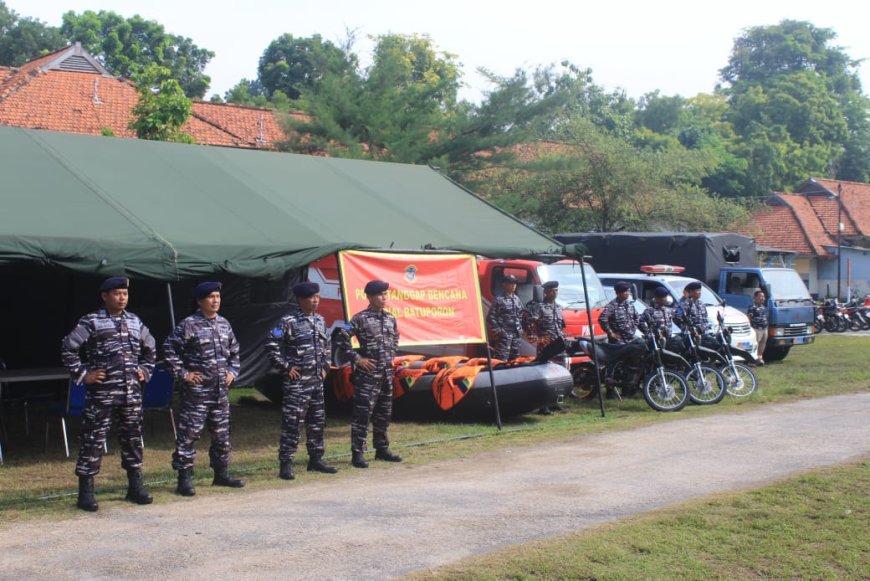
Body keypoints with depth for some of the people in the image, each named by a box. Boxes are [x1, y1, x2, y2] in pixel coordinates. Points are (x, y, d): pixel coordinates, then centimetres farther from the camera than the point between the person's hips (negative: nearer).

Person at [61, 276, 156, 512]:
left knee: (133, 438, 11)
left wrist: (145, 371, 15)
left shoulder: (135, 322, 12)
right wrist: (83, 374, -7)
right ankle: (86, 492, 3)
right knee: (93, 441, -2)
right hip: (101, 394, -5)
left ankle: (135, 486, 22)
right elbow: (68, 348, -5)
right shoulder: (91, 322, -4)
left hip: (132, 394, 5)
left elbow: (150, 348, 27)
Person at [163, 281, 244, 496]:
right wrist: (182, 374, -11)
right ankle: (184, 479, 1)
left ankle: (221, 474, 25)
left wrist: (232, 372, 12)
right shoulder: (188, 325, -10)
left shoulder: (224, 324, 10)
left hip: (221, 390, 6)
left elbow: (234, 351, 23)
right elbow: (169, 349, -9)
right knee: (189, 434, -4)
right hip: (196, 391, -6)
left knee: (221, 434, 13)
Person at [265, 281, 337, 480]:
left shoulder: (320, 320, 11)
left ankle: (316, 459, 23)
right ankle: (286, 464, -3)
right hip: (296, 382, -7)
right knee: (292, 423, -7)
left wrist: (325, 366, 14)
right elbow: (271, 346, -13)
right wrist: (286, 368, -12)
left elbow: (326, 345, 25)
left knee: (317, 421, 13)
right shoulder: (288, 322, -11)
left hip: (317, 381, 7)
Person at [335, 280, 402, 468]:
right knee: (362, 413, -7)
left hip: (387, 373, 7)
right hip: (367, 374, -7)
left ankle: (382, 449, 24)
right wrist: (357, 359, -12)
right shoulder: (361, 318, -10)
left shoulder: (390, 319, 10)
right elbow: (342, 339, -13)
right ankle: (357, 453, -4)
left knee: (384, 414, 14)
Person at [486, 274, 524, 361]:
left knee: (515, 359, 11)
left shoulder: (516, 299, 14)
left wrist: (520, 328, 14)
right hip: (504, 335, -8)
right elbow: (491, 317, -12)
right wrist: (497, 330, -14)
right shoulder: (499, 300, -9)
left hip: (516, 335, 8)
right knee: (502, 360, -11)